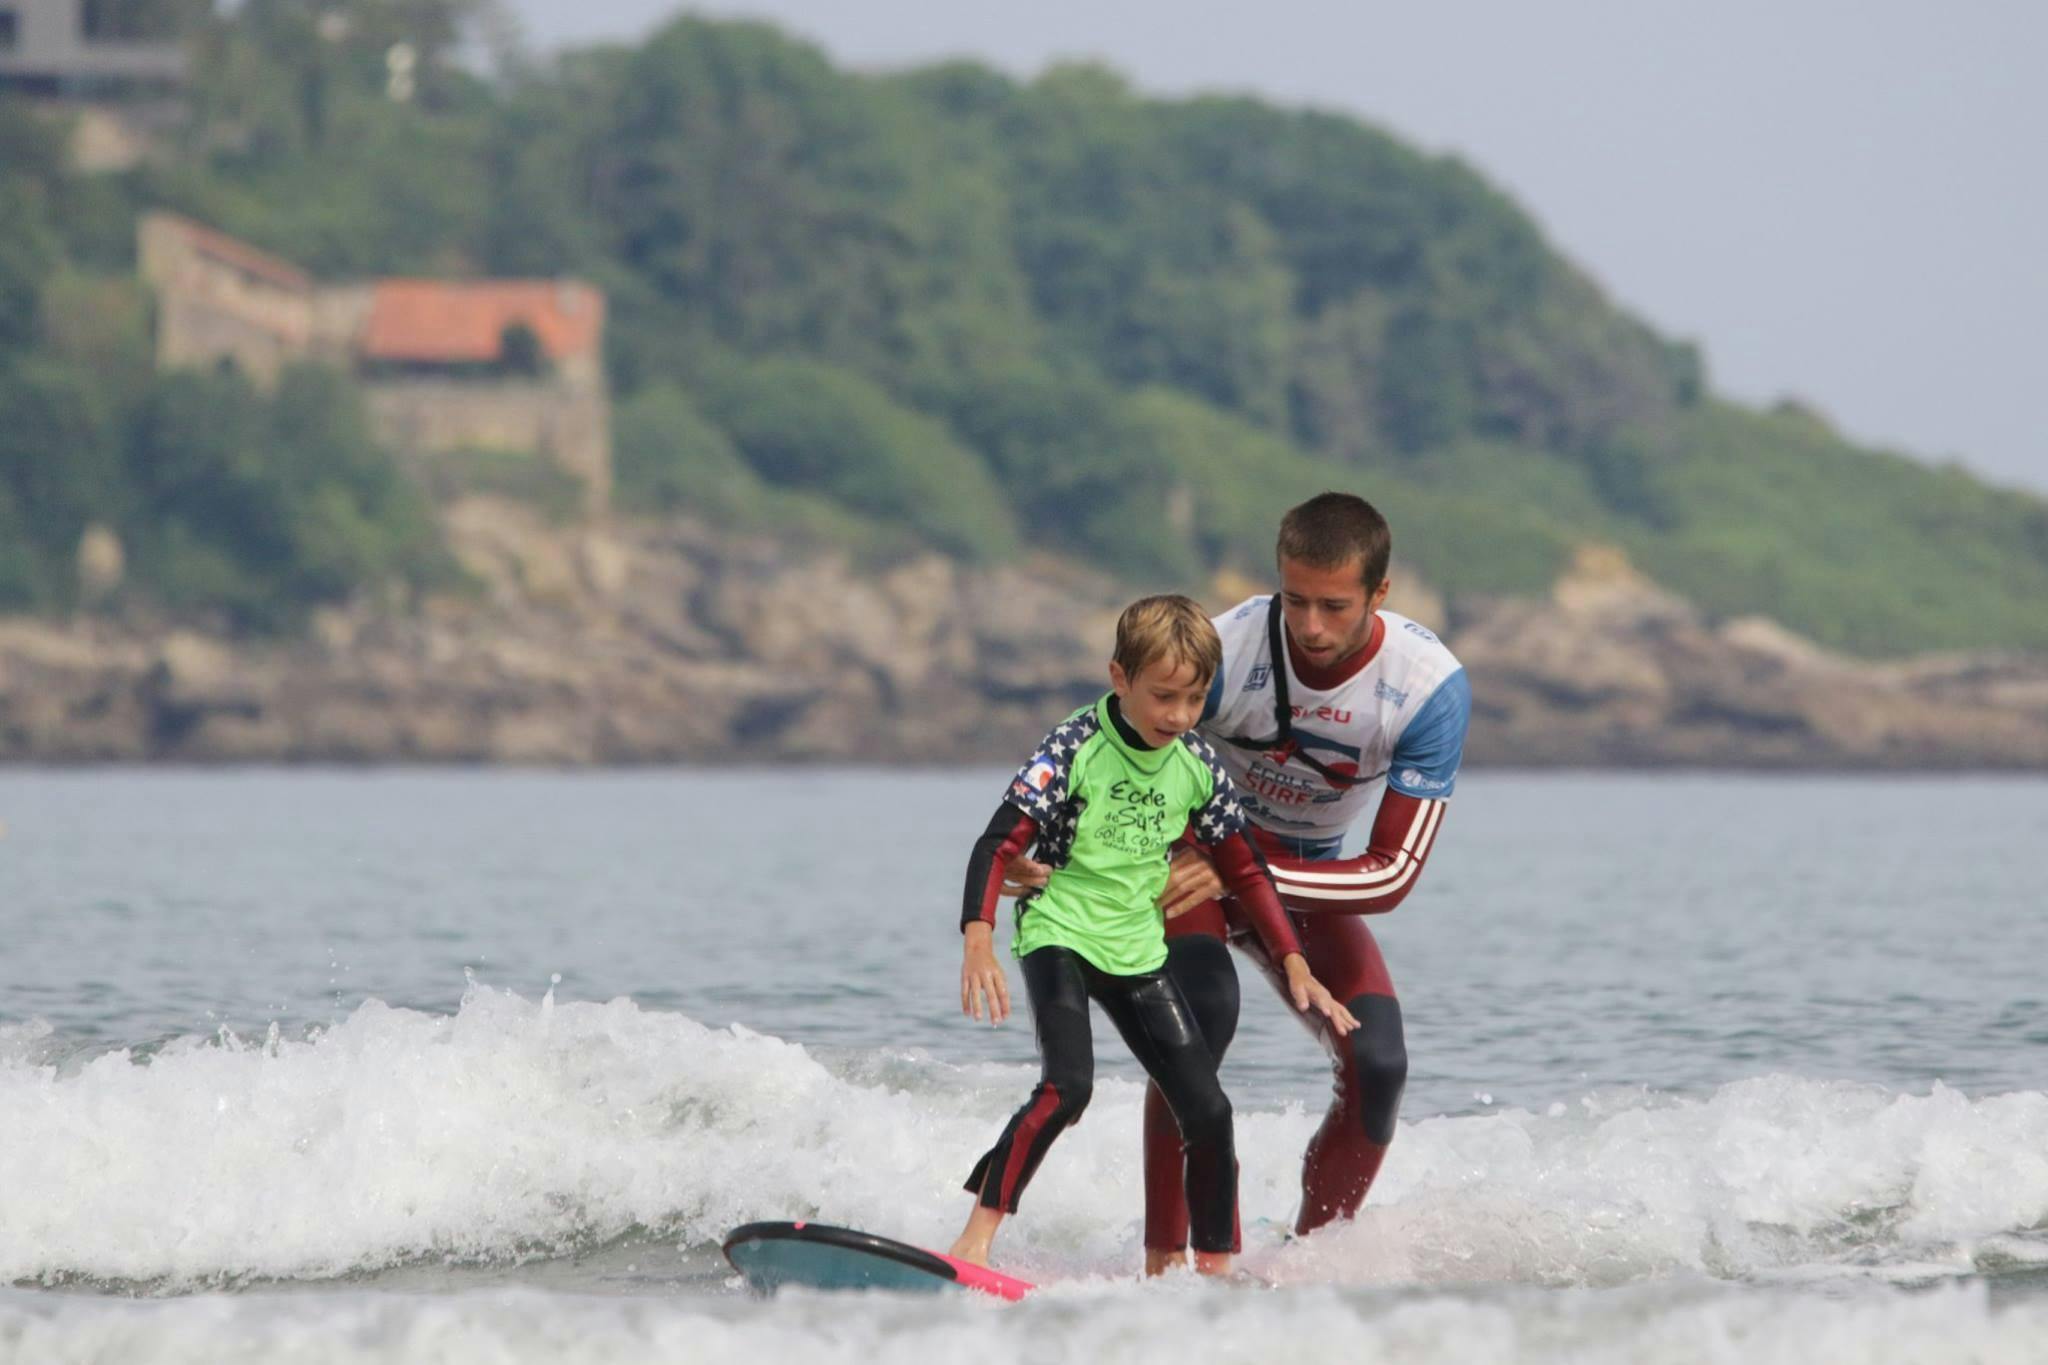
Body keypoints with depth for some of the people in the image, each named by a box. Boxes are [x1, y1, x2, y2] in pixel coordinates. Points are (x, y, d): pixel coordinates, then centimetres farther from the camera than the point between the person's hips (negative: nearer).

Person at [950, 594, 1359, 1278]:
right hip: (1060, 936, -5)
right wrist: (978, 943, -32)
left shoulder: (1198, 766, 1)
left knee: (1207, 1112, -2)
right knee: (1066, 1088, -26)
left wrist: (1297, 969, 7)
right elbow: (998, 845, -19)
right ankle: (976, 1240, -21)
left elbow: (1245, 872, 12)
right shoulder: (1075, 748, -14)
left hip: (1138, 952, 5)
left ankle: (1216, 1269, 13)